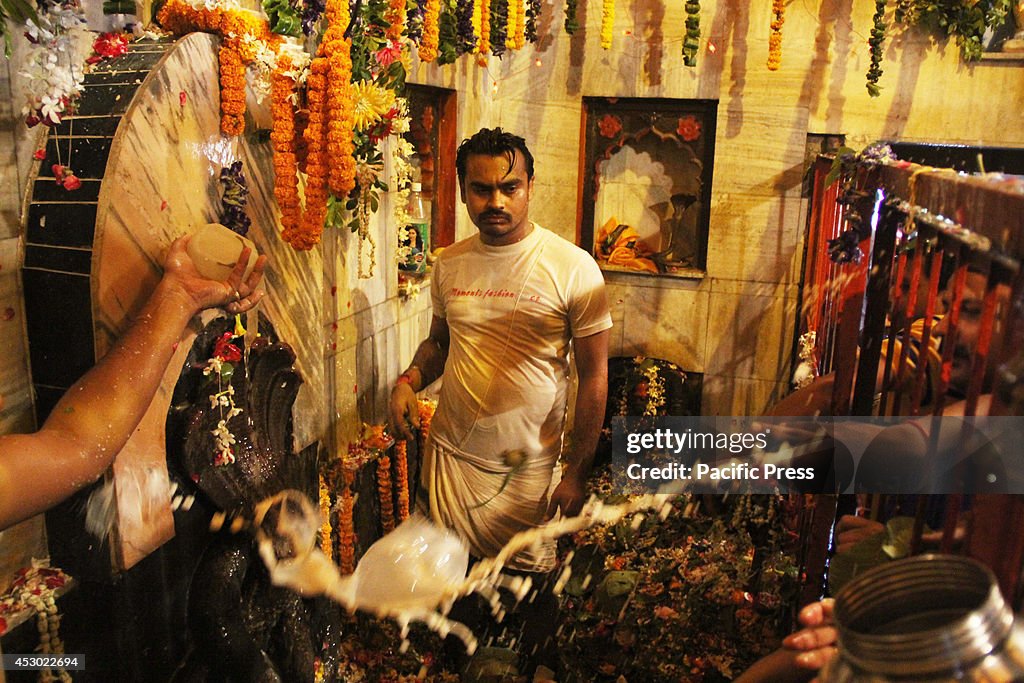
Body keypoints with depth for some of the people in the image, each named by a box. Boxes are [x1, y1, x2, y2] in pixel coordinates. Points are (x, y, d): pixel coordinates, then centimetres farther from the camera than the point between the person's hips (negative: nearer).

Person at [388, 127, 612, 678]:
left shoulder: (573, 268, -11)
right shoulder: (449, 265, 2)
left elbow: (594, 375, -8)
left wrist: (577, 472, -9)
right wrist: (408, 381, -4)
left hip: (529, 466, -3)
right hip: (451, 453, 3)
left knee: (532, 581, 12)